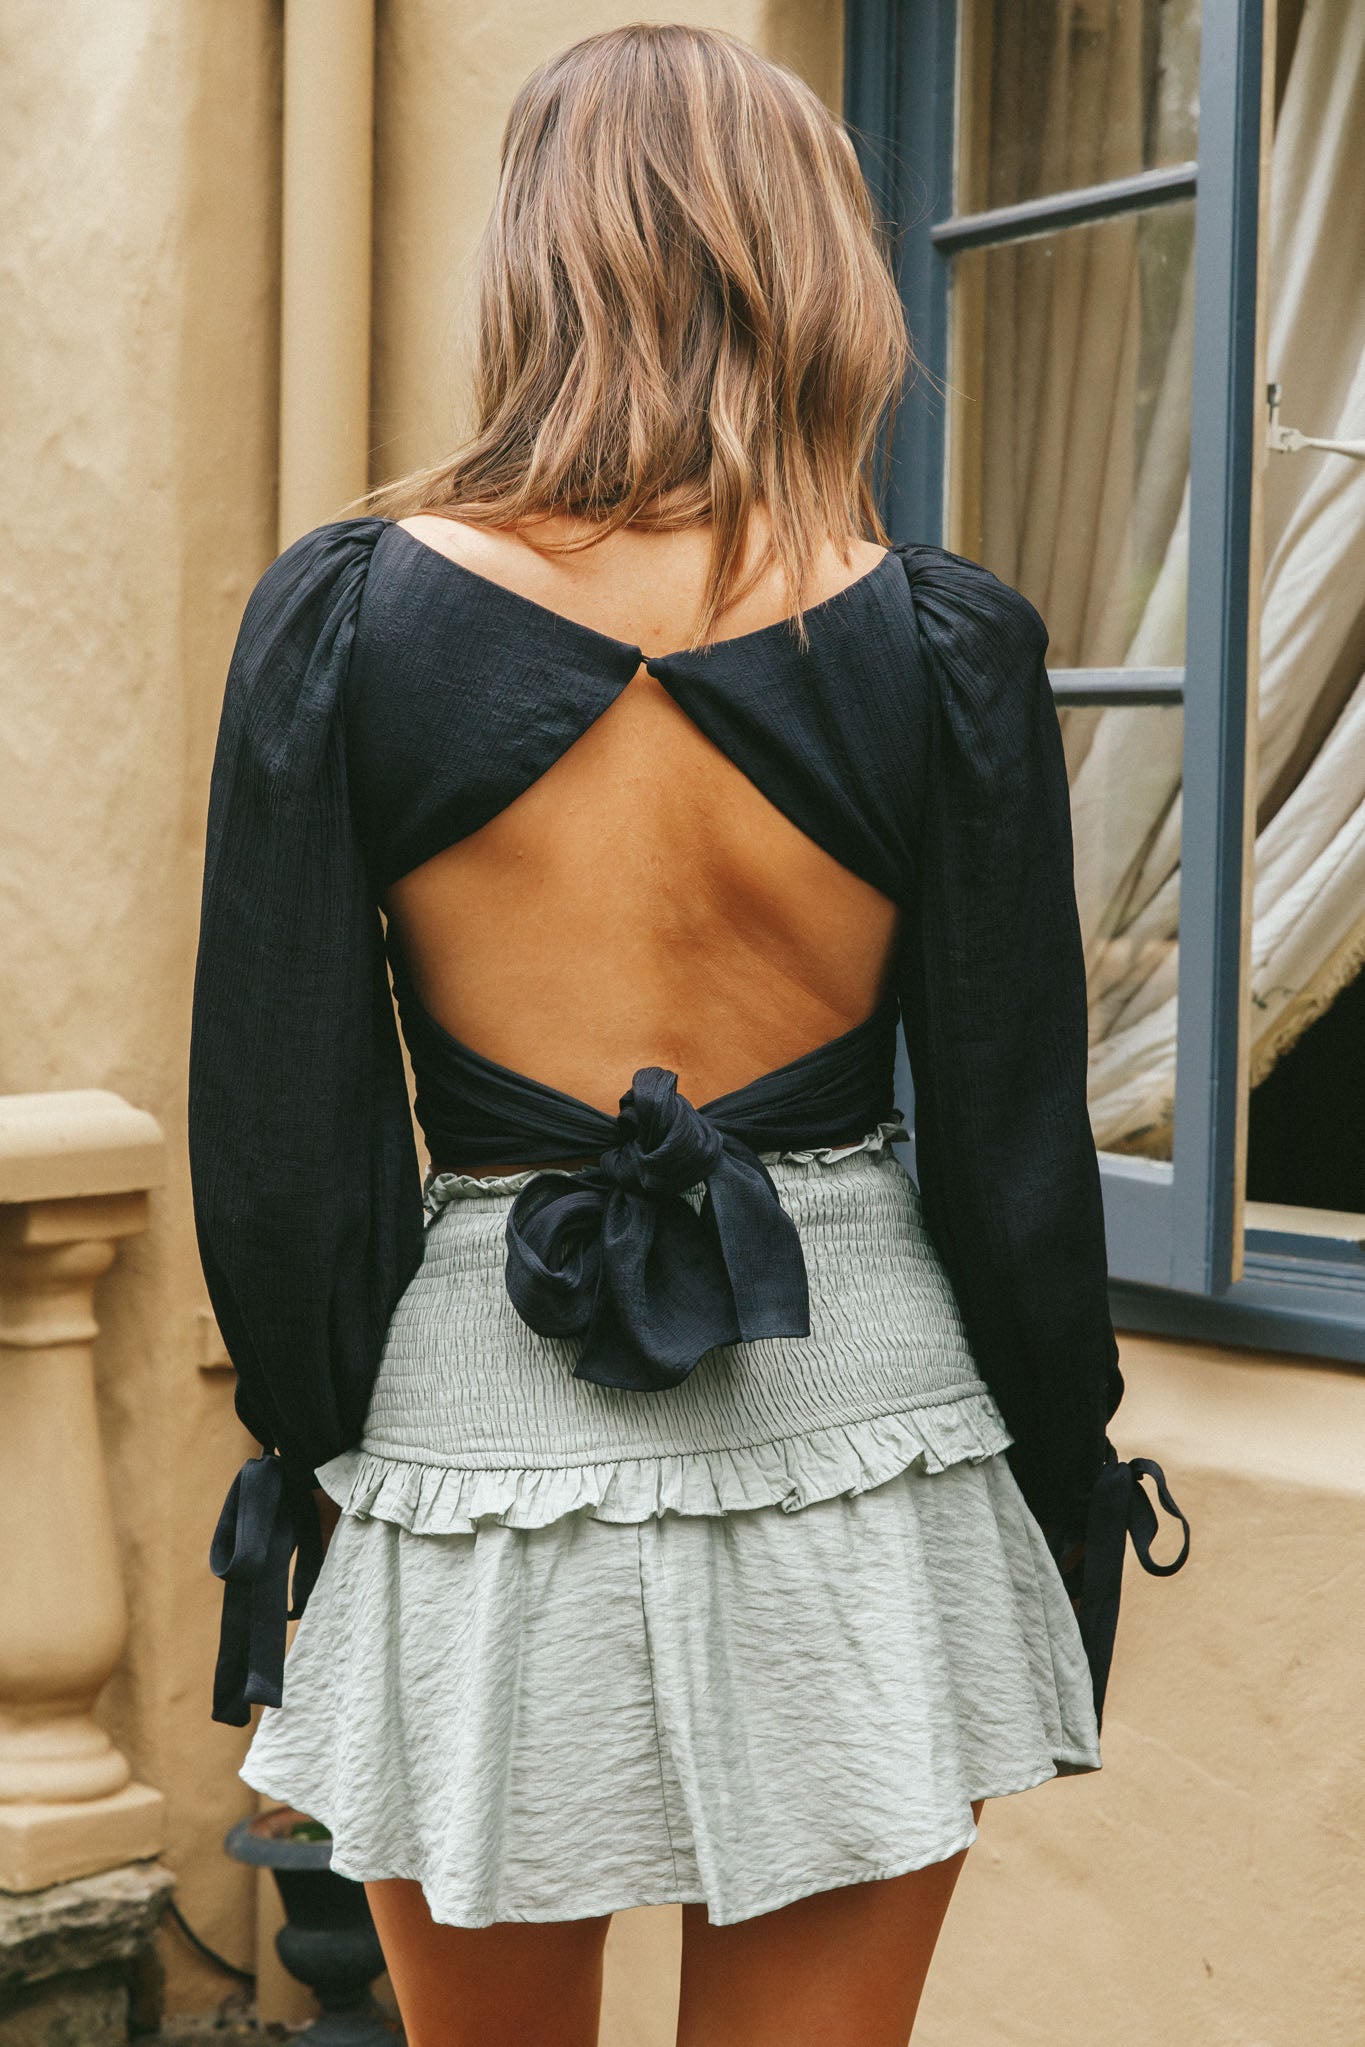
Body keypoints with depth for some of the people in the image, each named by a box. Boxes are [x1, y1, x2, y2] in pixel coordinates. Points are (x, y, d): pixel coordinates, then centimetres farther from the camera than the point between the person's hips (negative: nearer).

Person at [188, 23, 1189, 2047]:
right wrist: (1069, 1503, 10)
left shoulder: (343, 612, -7)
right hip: (852, 1462, 1)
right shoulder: (945, 643, -7)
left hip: (474, 1431, 0)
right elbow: (1016, 1146, -2)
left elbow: (277, 1127, -4)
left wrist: (300, 1444, 10)